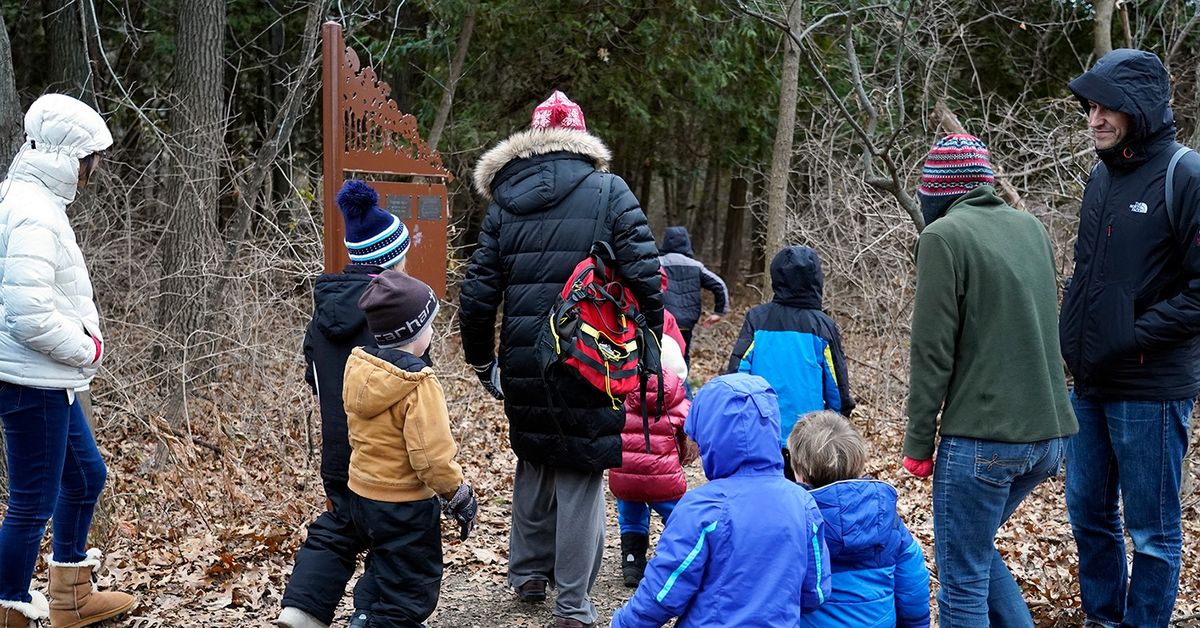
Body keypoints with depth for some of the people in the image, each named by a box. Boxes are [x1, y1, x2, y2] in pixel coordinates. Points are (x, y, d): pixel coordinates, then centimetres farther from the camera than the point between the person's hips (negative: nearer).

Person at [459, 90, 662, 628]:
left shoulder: (504, 201, 5)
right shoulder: (608, 192, -5)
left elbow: (477, 292, 3)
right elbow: (644, 275, -12)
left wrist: (482, 362, 15)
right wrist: (652, 346, 0)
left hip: (525, 363, 4)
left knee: (533, 463, 23)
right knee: (581, 473, 5)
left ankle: (528, 574, 35)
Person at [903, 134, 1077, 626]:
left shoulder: (944, 236, -9)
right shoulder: (1032, 228, 12)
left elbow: (932, 353, -12)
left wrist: (918, 443, -5)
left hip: (982, 439, -7)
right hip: (1049, 435, 8)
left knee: (962, 578, 3)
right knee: (973, 548, 24)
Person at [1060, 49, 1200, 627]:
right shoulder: (1101, 177, 10)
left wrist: (1131, 339, -18)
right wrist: (1071, 336, 8)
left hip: (1150, 389, -7)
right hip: (1088, 384, 7)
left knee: (1151, 532, 5)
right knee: (1088, 515, 17)